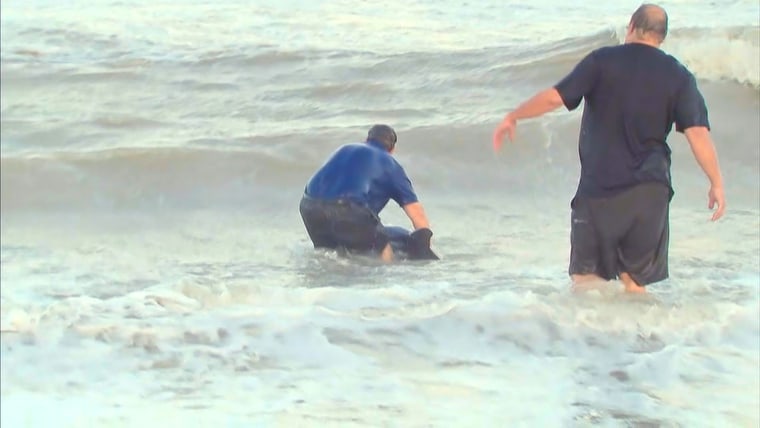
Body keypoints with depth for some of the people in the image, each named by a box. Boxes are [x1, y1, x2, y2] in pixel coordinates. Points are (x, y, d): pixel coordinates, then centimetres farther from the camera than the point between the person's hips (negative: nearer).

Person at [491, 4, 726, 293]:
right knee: (636, 282, 11)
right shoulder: (678, 76, 3)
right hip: (649, 191, 2)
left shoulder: (602, 61, -1)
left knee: (584, 276, 6)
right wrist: (716, 183, 2)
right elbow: (697, 133, -4)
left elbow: (555, 97, -6)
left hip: (598, 186, -2)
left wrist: (513, 117, 7)